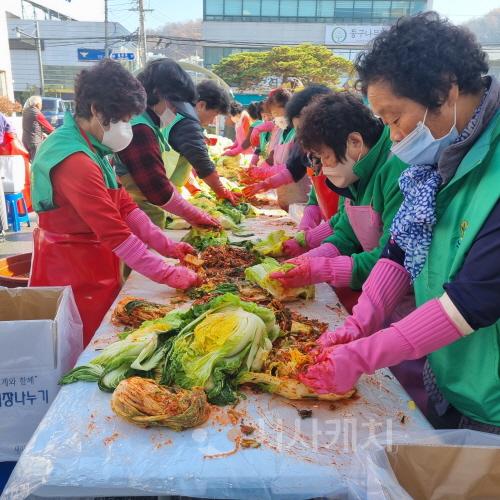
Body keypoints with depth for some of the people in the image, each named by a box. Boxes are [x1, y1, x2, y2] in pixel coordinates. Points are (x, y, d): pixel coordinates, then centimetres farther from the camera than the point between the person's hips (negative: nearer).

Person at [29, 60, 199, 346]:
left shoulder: (92, 149, 6)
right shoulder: (75, 162, -26)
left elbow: (124, 205, 4)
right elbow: (116, 234, -28)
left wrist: (168, 247, -2)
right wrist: (170, 275, -23)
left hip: (91, 264, 9)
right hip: (75, 272, -9)